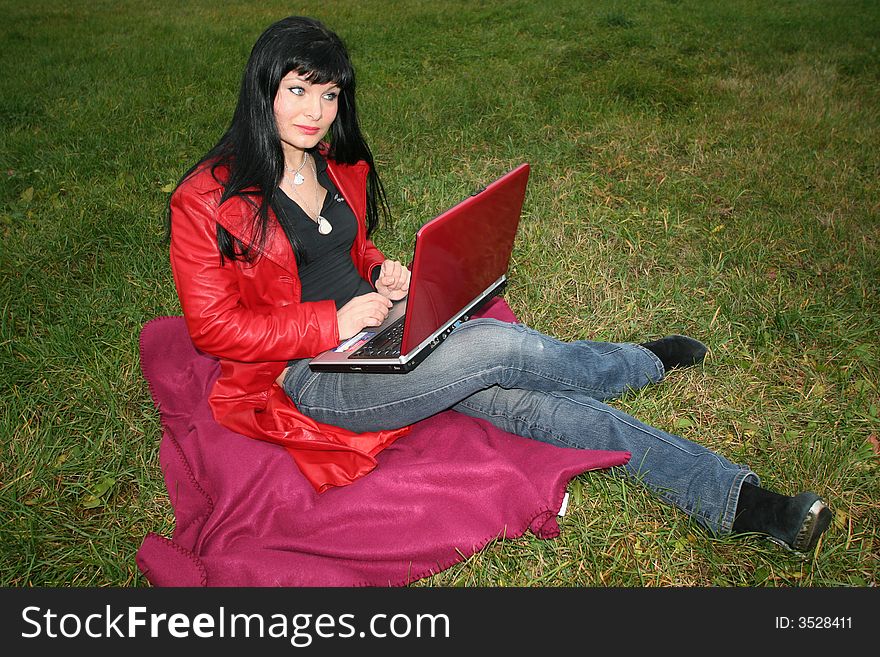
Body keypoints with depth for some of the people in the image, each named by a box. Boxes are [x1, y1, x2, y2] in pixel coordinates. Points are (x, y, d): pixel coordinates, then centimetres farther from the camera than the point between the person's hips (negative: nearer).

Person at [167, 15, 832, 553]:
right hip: (309, 376, -6)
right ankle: (646, 361, 7)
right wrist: (332, 323, -19)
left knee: (522, 399, -16)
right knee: (502, 346, -24)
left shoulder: (340, 166, 8)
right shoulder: (207, 199, -11)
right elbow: (216, 329, -11)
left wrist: (382, 273, -1)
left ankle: (734, 498, -15)